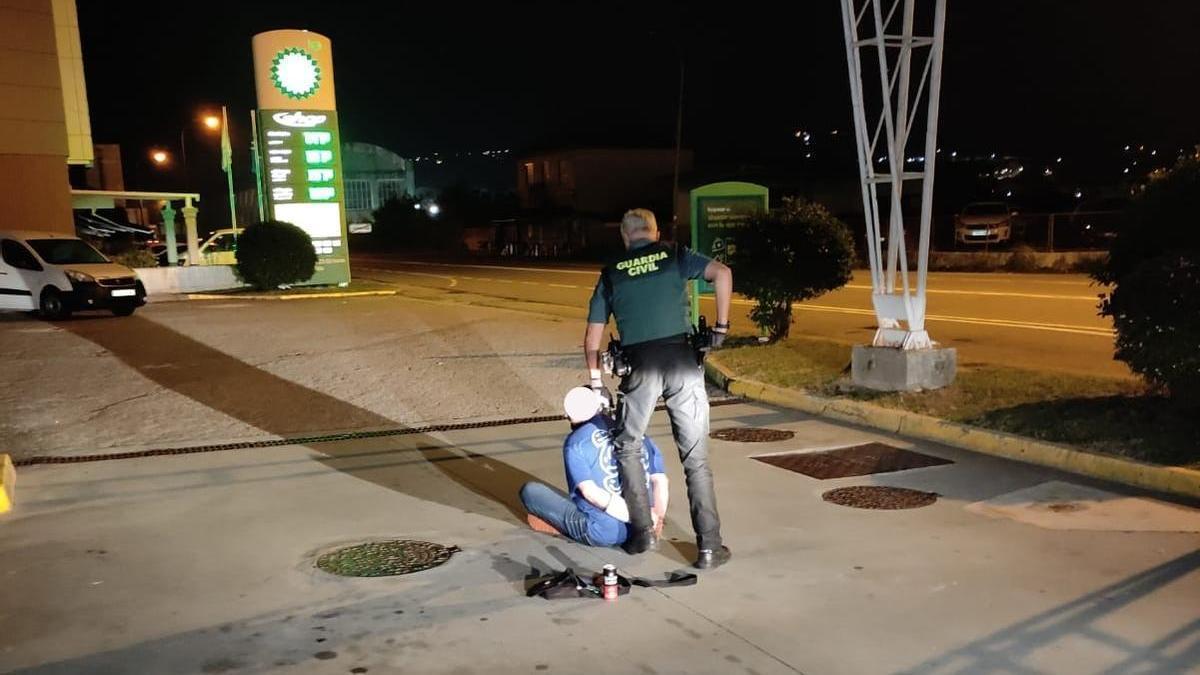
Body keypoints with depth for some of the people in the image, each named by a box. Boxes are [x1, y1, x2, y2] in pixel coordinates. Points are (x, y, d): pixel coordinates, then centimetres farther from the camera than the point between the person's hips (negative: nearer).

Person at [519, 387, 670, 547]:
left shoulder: (575, 442, -7)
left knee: (529, 490, 8)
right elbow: (661, 480, -1)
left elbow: (591, 492, -18)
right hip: (640, 531, 5)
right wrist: (658, 521, 0)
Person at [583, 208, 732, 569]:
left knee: (628, 447, 22)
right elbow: (722, 273, -5)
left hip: (640, 366, 0)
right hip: (683, 361, 0)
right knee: (696, 457, 8)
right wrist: (721, 326, 2)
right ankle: (709, 546, 9)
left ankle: (643, 531, 20)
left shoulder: (611, 272, 16)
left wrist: (597, 384, 23)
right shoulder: (674, 255, 13)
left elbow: (592, 339, 15)